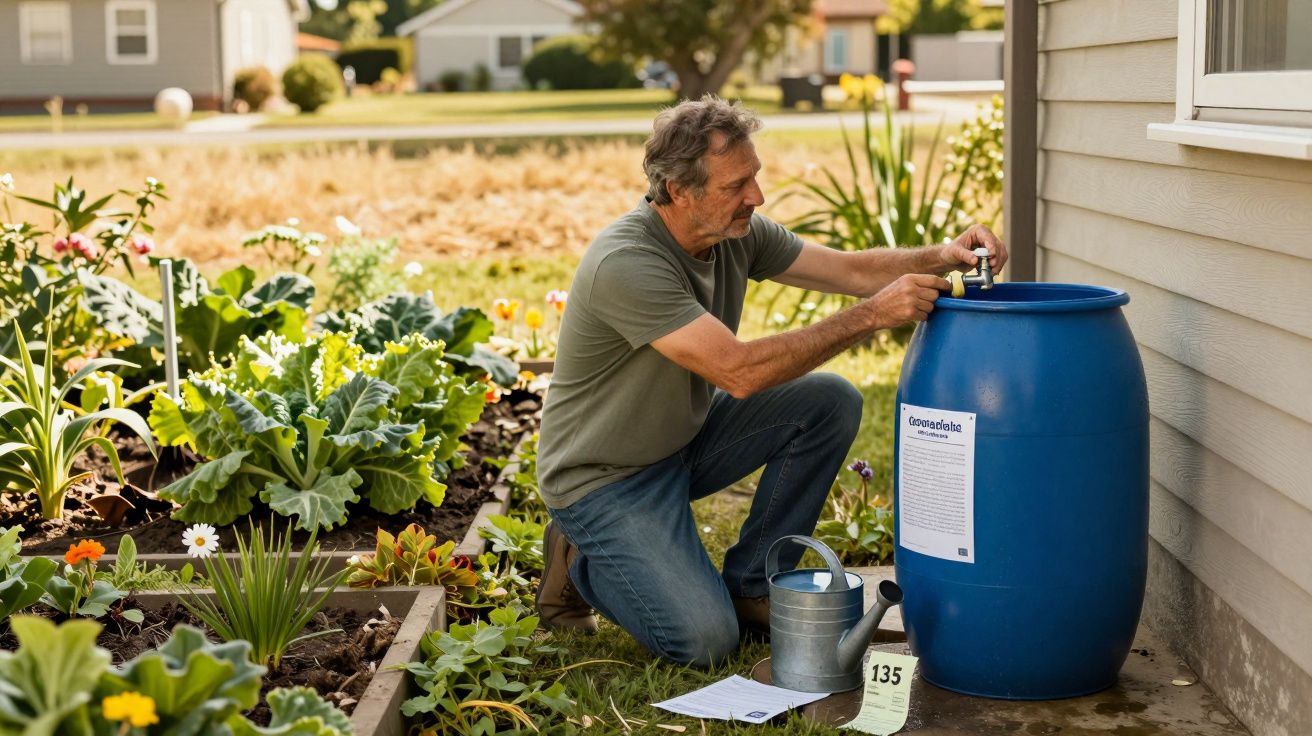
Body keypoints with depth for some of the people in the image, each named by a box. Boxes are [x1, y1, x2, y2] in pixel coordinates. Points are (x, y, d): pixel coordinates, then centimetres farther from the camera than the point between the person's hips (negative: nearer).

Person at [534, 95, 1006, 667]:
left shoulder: (736, 230, -7)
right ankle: (580, 560, 8)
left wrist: (940, 257, -21)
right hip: (605, 478, -8)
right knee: (705, 640, -20)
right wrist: (872, 315, -35)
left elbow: (850, 269, -1)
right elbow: (739, 373, -36)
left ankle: (749, 586, 3)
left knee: (831, 403, -9)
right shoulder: (625, 264, -32)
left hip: (684, 439, 8)